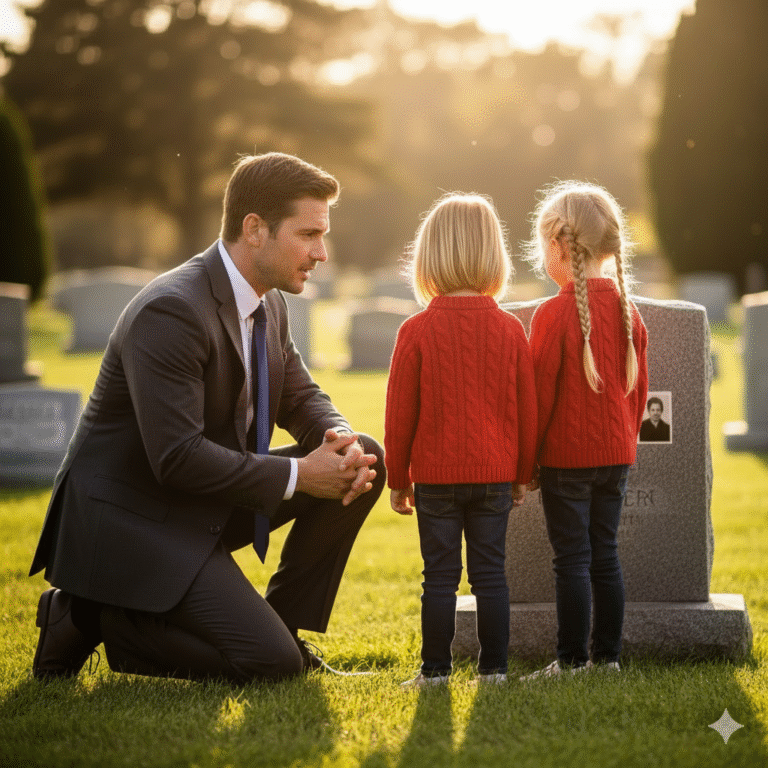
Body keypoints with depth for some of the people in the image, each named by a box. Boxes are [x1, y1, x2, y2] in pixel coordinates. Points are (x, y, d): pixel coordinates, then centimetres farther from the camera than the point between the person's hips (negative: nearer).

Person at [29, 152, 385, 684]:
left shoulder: (268, 304, 4)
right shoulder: (171, 311, -25)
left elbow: (300, 396, 15)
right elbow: (178, 457, -29)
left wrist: (341, 440, -9)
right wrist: (298, 474, -22)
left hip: (213, 501, 9)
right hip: (132, 521, -9)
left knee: (367, 460, 0)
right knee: (272, 664, -19)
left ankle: (283, 624, 9)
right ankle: (94, 617, -2)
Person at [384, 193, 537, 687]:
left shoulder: (417, 331, -7)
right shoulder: (510, 330, 0)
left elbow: (400, 413, -4)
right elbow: (527, 409, 4)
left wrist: (398, 478, 6)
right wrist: (523, 474, 14)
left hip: (436, 475, -2)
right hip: (495, 474, 2)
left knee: (440, 576, 4)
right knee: (490, 573, 8)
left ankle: (436, 670, 7)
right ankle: (494, 668, 11)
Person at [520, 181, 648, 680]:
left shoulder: (554, 313, -14)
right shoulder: (628, 309, 4)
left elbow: (540, 393, -12)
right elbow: (639, 385, 10)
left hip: (566, 456, -6)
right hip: (617, 452, 6)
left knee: (572, 559, 0)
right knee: (605, 554, 12)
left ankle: (572, 660, 4)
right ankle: (607, 655, 16)